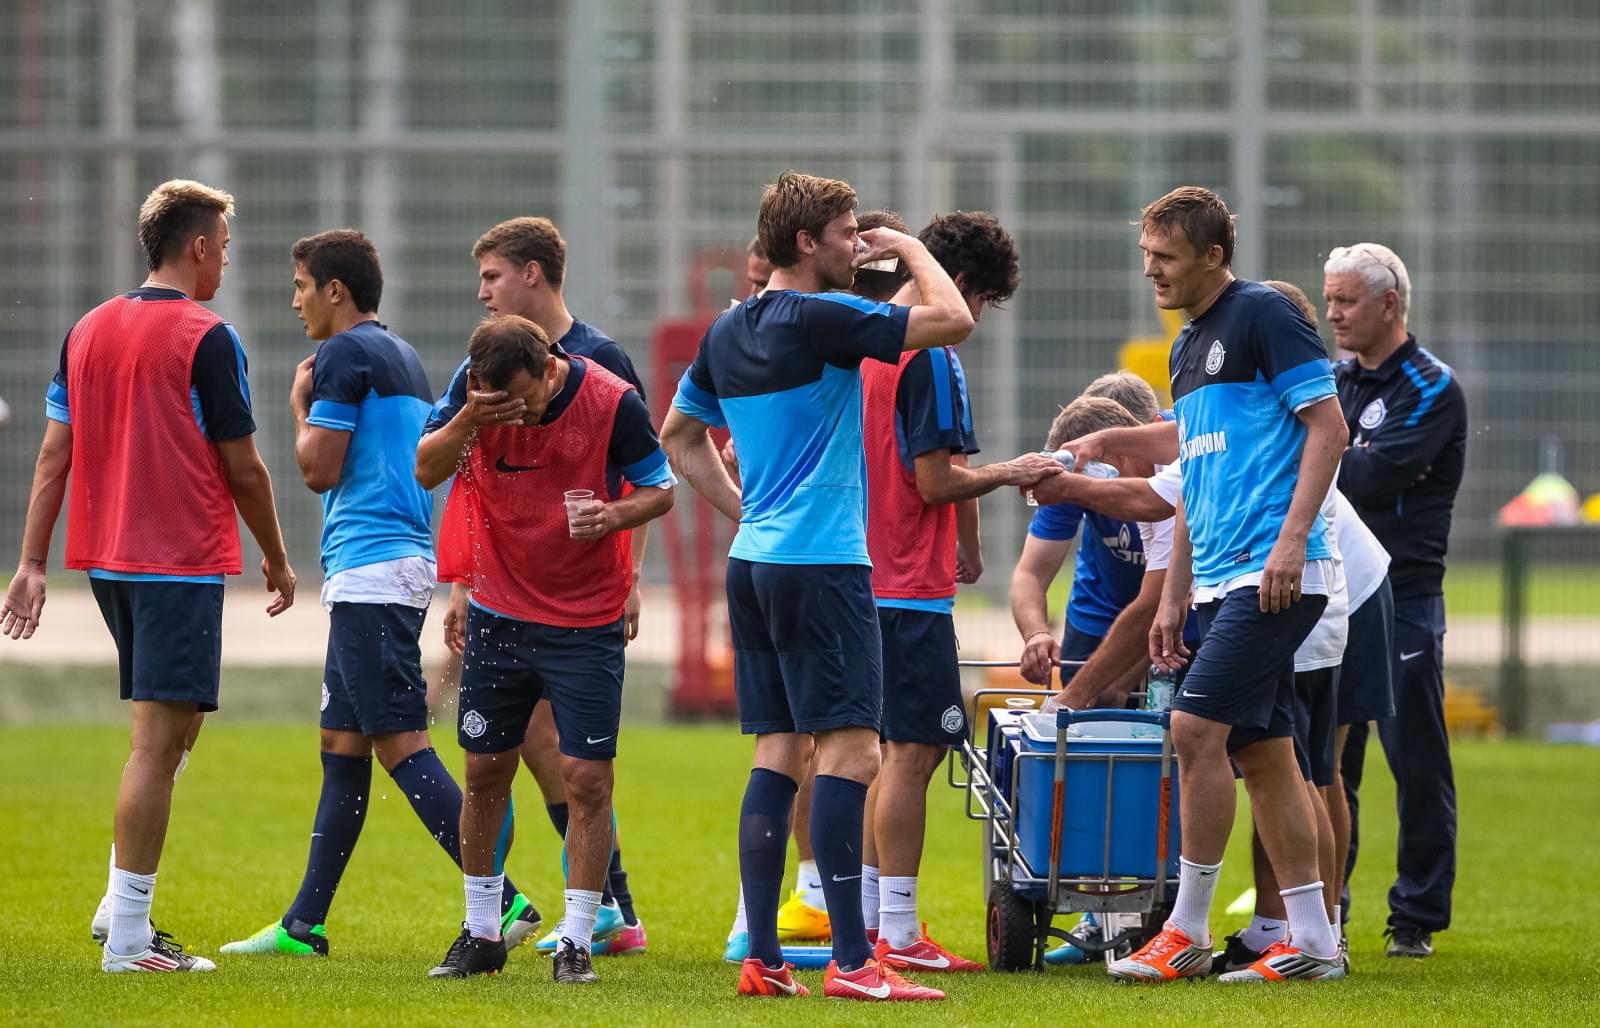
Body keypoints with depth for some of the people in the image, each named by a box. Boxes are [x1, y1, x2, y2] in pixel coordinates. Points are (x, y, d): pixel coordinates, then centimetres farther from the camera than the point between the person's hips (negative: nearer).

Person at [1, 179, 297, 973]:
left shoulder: (87, 332, 9)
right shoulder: (205, 339, -10)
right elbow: (244, 469, -7)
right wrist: (276, 559, 6)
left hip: (107, 559, 8)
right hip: (182, 563, -8)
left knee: (168, 731, 19)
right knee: (159, 739, -7)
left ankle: (121, 903, 14)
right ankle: (129, 935, -9)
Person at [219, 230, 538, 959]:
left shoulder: (346, 354, -10)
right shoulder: (404, 357, 19)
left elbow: (320, 469, -12)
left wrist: (300, 403, 3)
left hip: (370, 570, -10)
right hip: (399, 565, 10)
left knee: (400, 743, -13)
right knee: (341, 744, 12)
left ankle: (503, 902, -20)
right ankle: (303, 926, 16)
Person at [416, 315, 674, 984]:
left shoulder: (612, 402, -17)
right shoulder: (478, 391, -10)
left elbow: (660, 489, -6)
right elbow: (427, 470, -12)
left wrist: (616, 514, -27)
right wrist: (466, 422, -31)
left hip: (587, 625, -3)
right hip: (499, 615, 3)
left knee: (587, 778, -7)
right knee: (485, 772, 8)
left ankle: (575, 942, 0)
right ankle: (481, 934, 21)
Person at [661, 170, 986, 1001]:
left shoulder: (727, 333, 13)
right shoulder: (819, 320, -12)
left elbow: (680, 435, 25)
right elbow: (952, 320, -14)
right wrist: (909, 248, 2)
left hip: (754, 560, 9)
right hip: (821, 563, -9)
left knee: (778, 754, 9)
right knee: (851, 751, -8)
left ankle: (762, 958, 7)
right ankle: (851, 959, -13)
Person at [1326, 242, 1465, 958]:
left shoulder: (1431, 389, -5)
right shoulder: (1333, 382, 16)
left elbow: (1374, 477, -17)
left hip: (1402, 597, -6)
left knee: (1417, 764, -1)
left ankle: (1418, 917, 5)